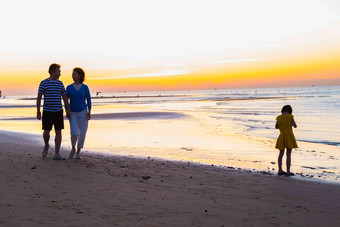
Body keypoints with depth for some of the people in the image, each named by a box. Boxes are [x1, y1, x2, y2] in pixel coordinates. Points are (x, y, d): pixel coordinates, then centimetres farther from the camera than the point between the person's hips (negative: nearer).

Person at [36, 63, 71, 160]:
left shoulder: (60, 83, 9)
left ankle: (57, 154, -1)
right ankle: (46, 146, 31)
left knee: (58, 132, -2)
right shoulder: (43, 83, -3)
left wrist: (68, 110, 6)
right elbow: (39, 98, -4)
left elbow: (64, 97, 12)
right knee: (46, 131, -1)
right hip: (47, 111, -3)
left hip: (58, 111, 3)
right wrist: (38, 112, -10)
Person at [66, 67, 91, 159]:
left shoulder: (85, 87, -3)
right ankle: (73, 148, 17)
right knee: (74, 133, -12)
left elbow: (88, 100, 2)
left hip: (83, 113, 0)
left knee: (82, 133, 0)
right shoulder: (69, 87, -1)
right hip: (73, 114, 0)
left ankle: (78, 152, 18)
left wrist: (89, 112, -7)